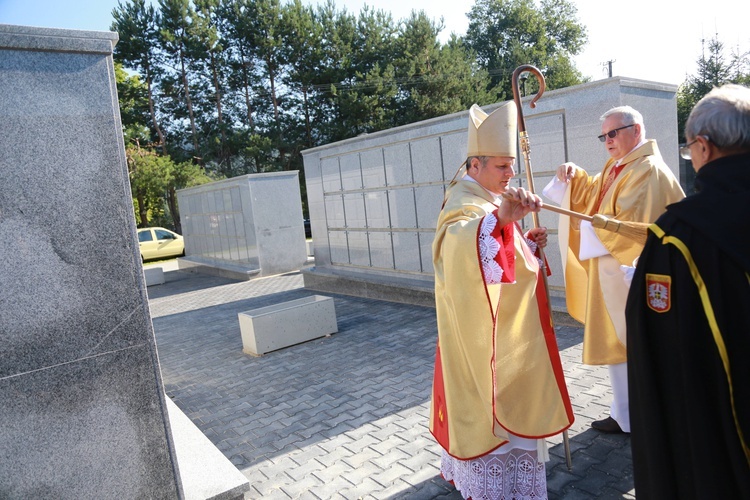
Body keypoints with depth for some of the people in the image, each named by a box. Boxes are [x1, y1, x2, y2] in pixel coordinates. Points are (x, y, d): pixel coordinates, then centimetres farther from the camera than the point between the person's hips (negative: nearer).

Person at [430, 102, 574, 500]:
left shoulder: (487, 199, 11)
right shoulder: (465, 205, -21)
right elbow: (461, 247, -46)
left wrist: (528, 243, 3)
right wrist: (501, 218, -62)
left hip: (506, 326, 11)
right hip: (487, 332, -11)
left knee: (505, 401, 23)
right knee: (494, 405, 2)